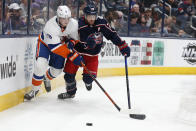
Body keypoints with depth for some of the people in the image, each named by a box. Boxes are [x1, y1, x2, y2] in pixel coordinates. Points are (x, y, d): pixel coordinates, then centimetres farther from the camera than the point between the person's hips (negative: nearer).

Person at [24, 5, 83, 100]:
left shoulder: (74, 24, -24)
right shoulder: (50, 26, -38)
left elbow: (75, 38, -6)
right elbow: (55, 47, -39)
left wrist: (71, 42, -32)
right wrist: (72, 56, -44)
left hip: (62, 43, 5)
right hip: (45, 43, -5)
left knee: (57, 70, 9)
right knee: (41, 65, -25)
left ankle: (47, 77, 46)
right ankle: (35, 89, -4)